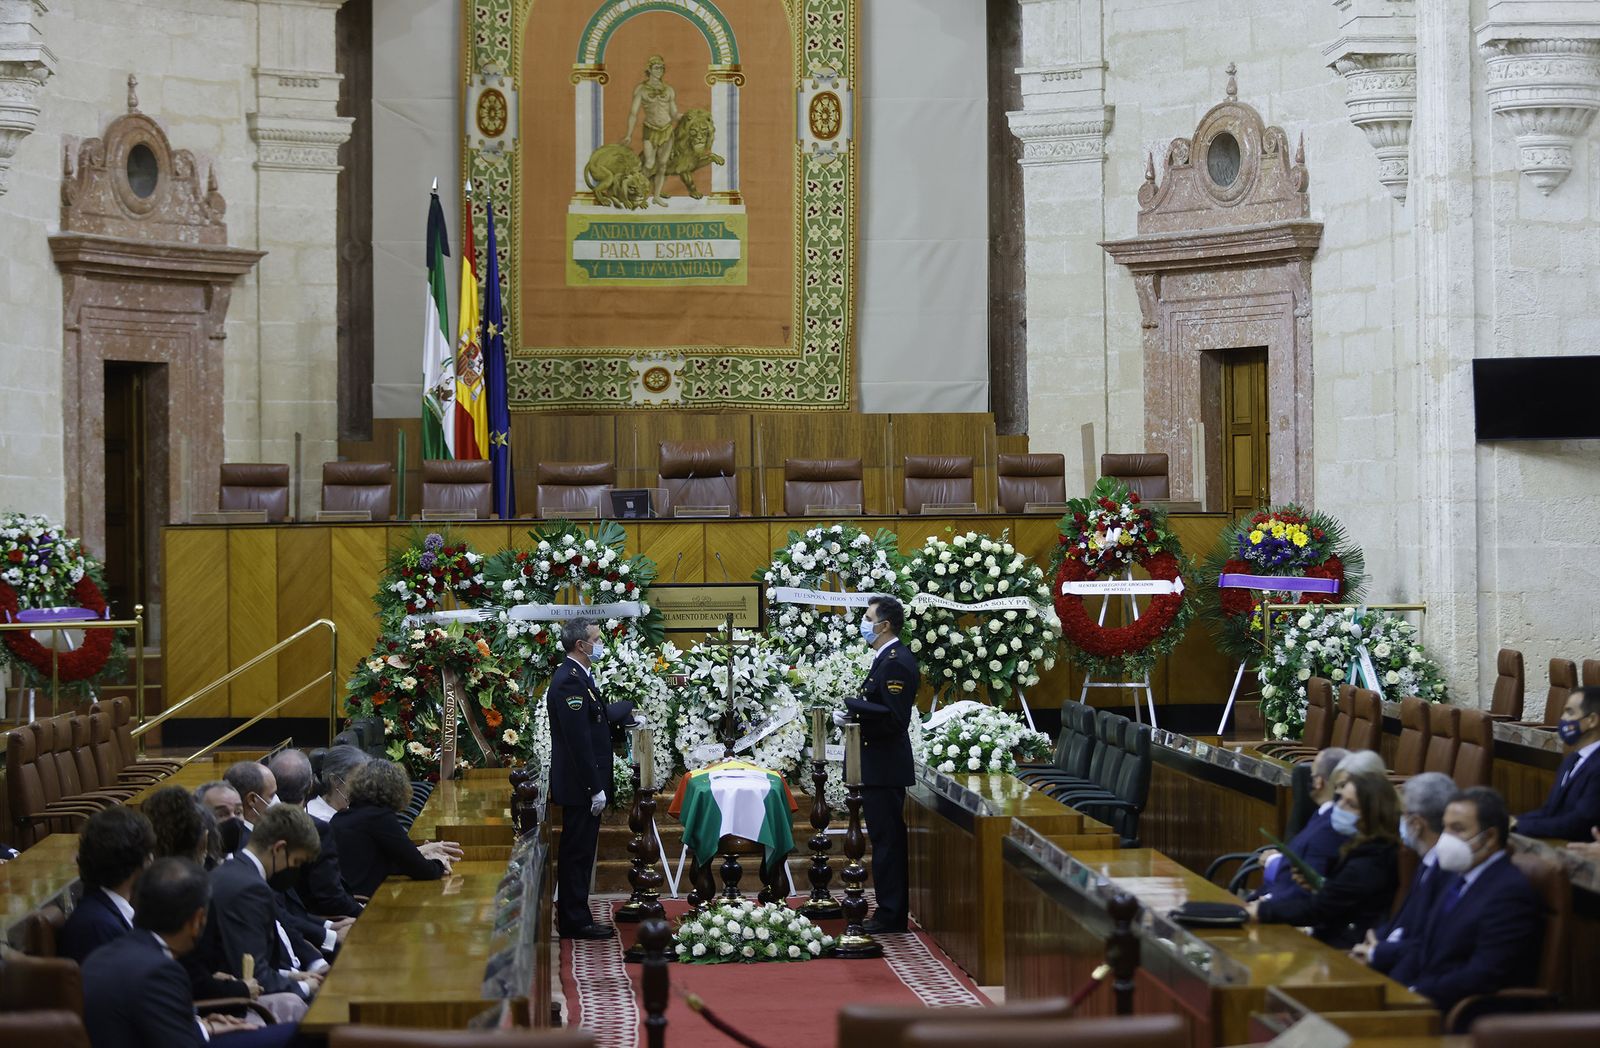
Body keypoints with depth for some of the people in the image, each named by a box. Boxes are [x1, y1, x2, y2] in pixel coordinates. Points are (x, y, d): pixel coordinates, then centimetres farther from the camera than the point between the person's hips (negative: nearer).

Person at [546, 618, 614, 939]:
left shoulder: (577, 677, 13)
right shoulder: (570, 681, -20)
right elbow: (578, 740, -23)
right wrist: (595, 788, -22)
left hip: (583, 783, 10)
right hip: (579, 783, -10)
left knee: (579, 852, 15)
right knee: (578, 852, -3)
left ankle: (574, 918, 21)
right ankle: (575, 921, 3)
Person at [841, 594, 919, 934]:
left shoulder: (895, 662, -18)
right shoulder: (888, 658, 15)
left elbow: (894, 718, -24)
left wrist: (852, 705, -21)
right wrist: (854, 713, 7)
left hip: (885, 766, -11)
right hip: (879, 765, 11)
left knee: (887, 841, -6)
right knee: (887, 840, 14)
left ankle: (891, 915, -2)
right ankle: (891, 911, 20)